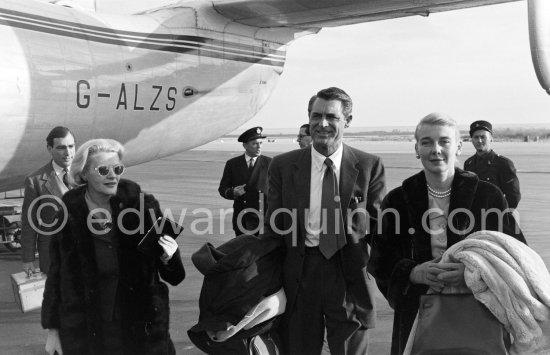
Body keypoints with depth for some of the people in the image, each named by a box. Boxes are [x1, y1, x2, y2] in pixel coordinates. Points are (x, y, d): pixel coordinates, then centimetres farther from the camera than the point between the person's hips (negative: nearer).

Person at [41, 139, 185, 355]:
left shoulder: (142, 205, -8)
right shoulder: (67, 215, -7)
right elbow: (57, 275, 4)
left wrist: (167, 259, -23)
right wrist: (52, 329, 6)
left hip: (142, 326, 0)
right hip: (85, 334, 0)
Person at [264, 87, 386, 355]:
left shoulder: (369, 166, 1)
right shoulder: (283, 166, 3)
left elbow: (379, 224, 5)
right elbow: (274, 228, 6)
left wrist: (358, 219, -16)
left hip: (350, 277, -1)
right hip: (299, 275, 1)